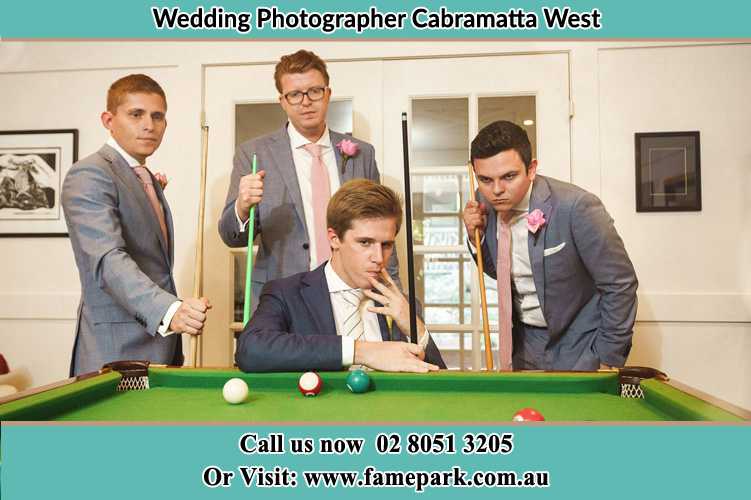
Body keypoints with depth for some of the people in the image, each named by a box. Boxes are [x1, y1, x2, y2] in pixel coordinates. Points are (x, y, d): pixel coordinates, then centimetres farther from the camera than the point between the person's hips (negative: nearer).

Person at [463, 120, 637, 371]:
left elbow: (620, 285, -17)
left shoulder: (575, 207, -26)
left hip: (579, 343, -5)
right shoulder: (486, 204, -9)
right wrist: (476, 236, -12)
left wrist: (608, 359, -12)